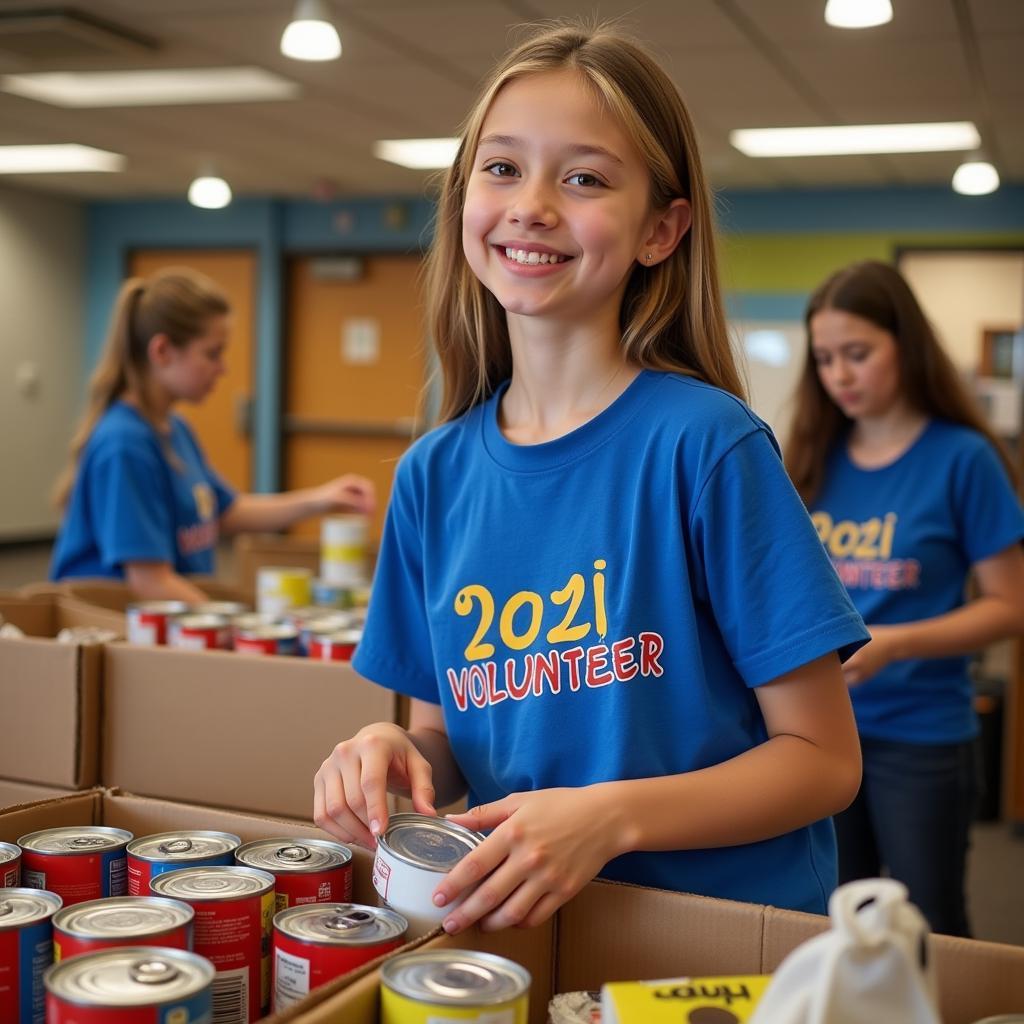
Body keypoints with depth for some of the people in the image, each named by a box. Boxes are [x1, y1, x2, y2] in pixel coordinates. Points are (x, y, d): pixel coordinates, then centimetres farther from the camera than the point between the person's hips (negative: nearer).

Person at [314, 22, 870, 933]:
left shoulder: (705, 442, -11)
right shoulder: (433, 474, 3)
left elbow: (824, 760, -8)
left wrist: (610, 816, -21)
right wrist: (395, 754, -9)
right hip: (510, 925, 3)